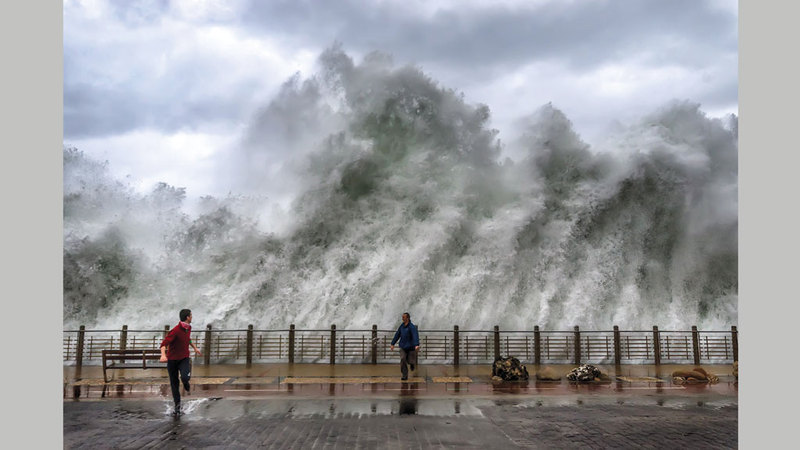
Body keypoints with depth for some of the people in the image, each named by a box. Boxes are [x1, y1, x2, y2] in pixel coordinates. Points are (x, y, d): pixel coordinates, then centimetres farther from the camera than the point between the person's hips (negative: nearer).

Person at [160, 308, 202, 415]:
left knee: (184, 378, -23)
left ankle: (186, 386, 13)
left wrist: (195, 348, 23)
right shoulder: (175, 331, -22)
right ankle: (177, 406, 23)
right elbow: (164, 343, -29)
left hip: (184, 358, 3)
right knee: (174, 384, 6)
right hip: (172, 360, -3)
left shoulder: (188, 327, 2)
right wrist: (163, 355, -46)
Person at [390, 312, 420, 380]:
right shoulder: (402, 326, 3)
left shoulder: (412, 327, -17)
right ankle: (405, 375, 0)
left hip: (410, 347, -4)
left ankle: (411, 363, 42)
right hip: (403, 347, 4)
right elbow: (397, 335, 11)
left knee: (410, 361, 4)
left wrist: (417, 345, -42)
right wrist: (393, 344, 13)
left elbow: (415, 336, -28)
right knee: (402, 360, -9)